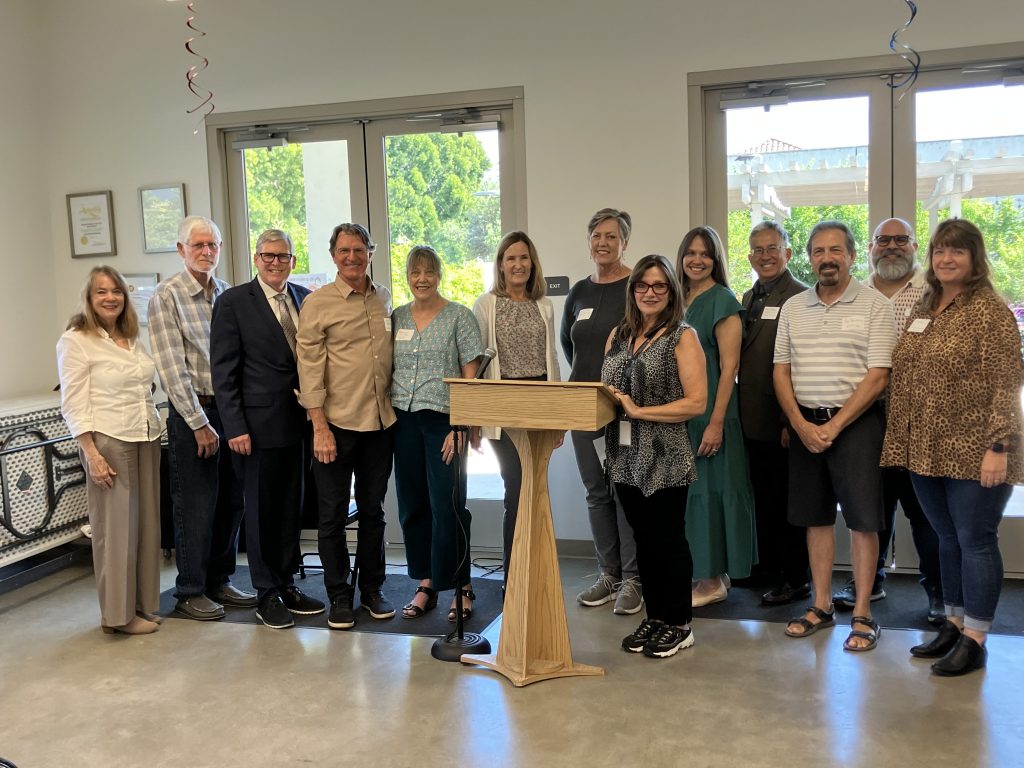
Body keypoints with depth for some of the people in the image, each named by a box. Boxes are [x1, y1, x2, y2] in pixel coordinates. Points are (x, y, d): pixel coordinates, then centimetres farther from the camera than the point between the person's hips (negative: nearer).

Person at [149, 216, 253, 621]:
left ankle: (219, 580, 26)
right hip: (193, 412, -5)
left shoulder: (228, 294, 10)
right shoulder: (167, 296, -6)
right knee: (195, 505, 2)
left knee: (231, 501, 11)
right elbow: (172, 367, -12)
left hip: (231, 409, 5)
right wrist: (200, 423, -14)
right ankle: (190, 592, 16)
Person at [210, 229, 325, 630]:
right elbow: (223, 370, -6)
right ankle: (267, 594, 17)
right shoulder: (233, 302, -4)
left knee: (292, 507, 13)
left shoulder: (305, 298, 10)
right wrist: (235, 427, -12)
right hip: (261, 424, -5)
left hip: (301, 422, 5)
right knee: (261, 510, 5)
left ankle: (287, 584, 26)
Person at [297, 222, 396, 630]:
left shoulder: (385, 298, 8)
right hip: (336, 424, -4)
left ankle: (372, 588, 27)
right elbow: (309, 367, -7)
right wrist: (319, 428, -12)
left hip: (380, 422, 4)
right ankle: (339, 596, 20)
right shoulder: (317, 303, -5)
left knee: (373, 510, 14)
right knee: (332, 515, 5)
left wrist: (394, 405, 10)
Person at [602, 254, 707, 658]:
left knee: (669, 540, 4)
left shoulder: (683, 336, -6)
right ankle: (654, 617, 28)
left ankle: (680, 625, 19)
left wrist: (639, 411, -18)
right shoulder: (618, 335, 11)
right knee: (643, 540, 14)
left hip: (665, 459, -5)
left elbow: (696, 402, -14)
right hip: (626, 457, 5)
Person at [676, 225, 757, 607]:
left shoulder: (722, 301, -9)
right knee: (686, 487, 11)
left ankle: (714, 579, 11)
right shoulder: (679, 300, 12)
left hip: (709, 411, -7)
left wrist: (716, 422, -20)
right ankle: (702, 571, 24)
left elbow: (729, 366, -14)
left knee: (708, 487, -1)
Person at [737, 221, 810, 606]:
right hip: (753, 419, 8)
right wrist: (740, 412, 12)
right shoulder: (749, 298, 14)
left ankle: (796, 579, 17)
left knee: (787, 501, 4)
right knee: (763, 498, 18)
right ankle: (768, 567, 32)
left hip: (783, 421, -8)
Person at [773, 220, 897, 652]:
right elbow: (781, 371, 7)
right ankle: (821, 606, 21)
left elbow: (878, 377, -10)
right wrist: (801, 424, -5)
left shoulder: (875, 306, -4)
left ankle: (862, 614, 10)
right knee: (816, 516, 10)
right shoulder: (793, 308, 9)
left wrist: (834, 426, -14)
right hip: (804, 424, 4)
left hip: (856, 422, -4)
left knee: (862, 519, -1)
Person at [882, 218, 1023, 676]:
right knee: (947, 539, 15)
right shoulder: (922, 311, 12)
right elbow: (904, 379, 15)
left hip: (973, 453, -6)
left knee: (975, 540, 2)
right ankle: (953, 625, 28)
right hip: (926, 451, 7)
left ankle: (974, 640, 13)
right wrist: (902, 442, 11)